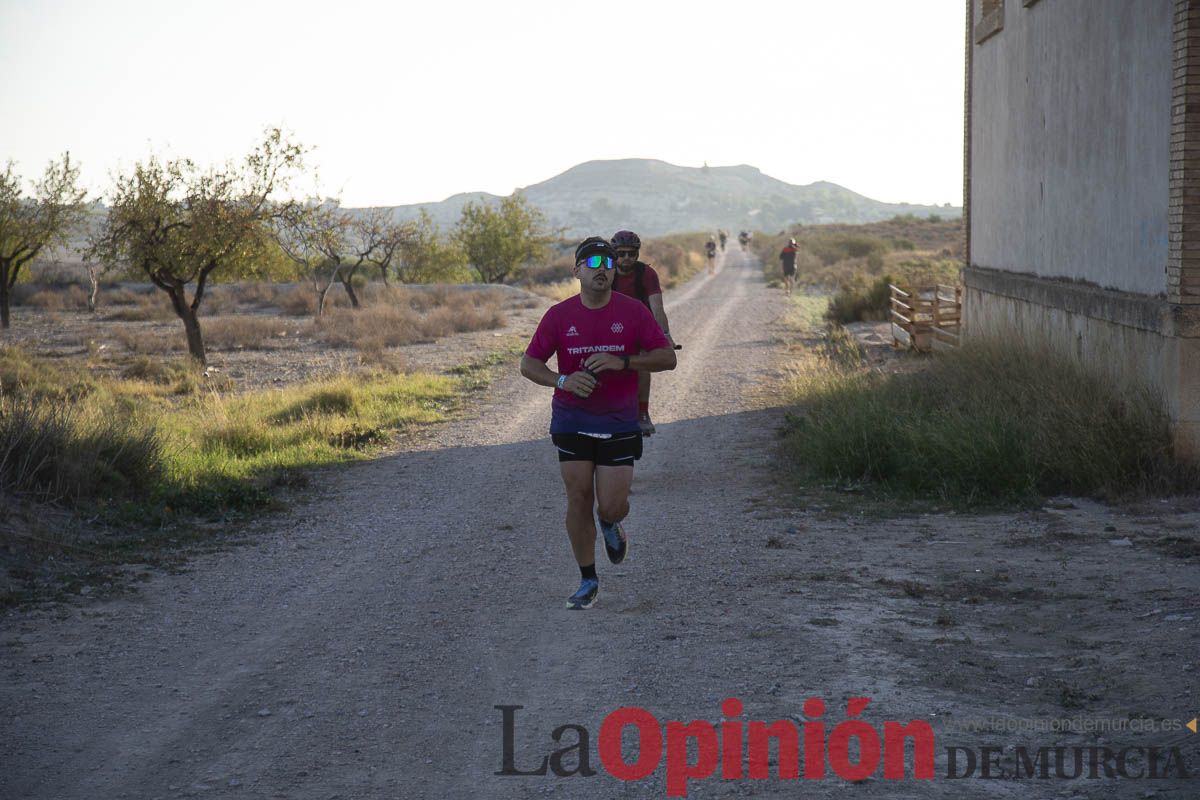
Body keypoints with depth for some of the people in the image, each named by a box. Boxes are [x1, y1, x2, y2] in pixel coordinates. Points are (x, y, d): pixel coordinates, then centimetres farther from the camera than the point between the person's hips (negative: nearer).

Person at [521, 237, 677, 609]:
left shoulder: (633, 311, -4)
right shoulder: (559, 315, -2)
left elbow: (667, 357, -6)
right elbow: (529, 364, 0)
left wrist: (622, 362, -21)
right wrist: (563, 380, -20)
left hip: (619, 424, -1)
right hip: (572, 420, 1)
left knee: (611, 506, -6)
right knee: (579, 501, 0)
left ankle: (611, 526, 33)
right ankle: (588, 581, 14)